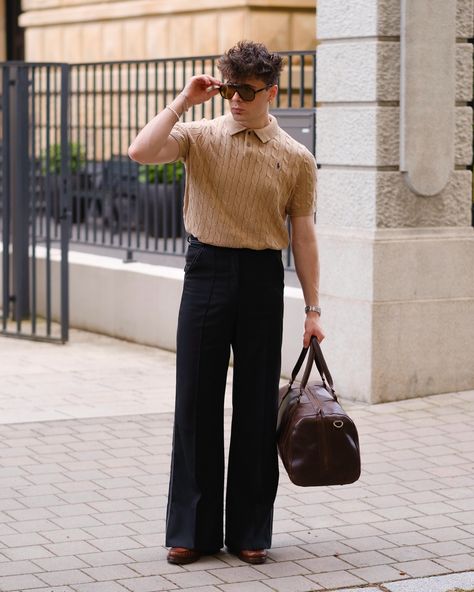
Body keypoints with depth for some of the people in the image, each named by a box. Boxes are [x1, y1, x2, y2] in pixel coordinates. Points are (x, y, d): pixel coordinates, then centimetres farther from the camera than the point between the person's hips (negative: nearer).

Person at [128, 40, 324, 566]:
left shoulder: (296, 159, 2)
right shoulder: (200, 136, 1)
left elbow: (302, 233, 4)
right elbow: (141, 152, -16)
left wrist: (313, 309, 3)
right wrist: (184, 101, -11)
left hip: (262, 278, 0)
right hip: (207, 271, 0)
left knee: (257, 406, 5)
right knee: (197, 401, 3)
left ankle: (250, 532, 17)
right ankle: (193, 530, 13)